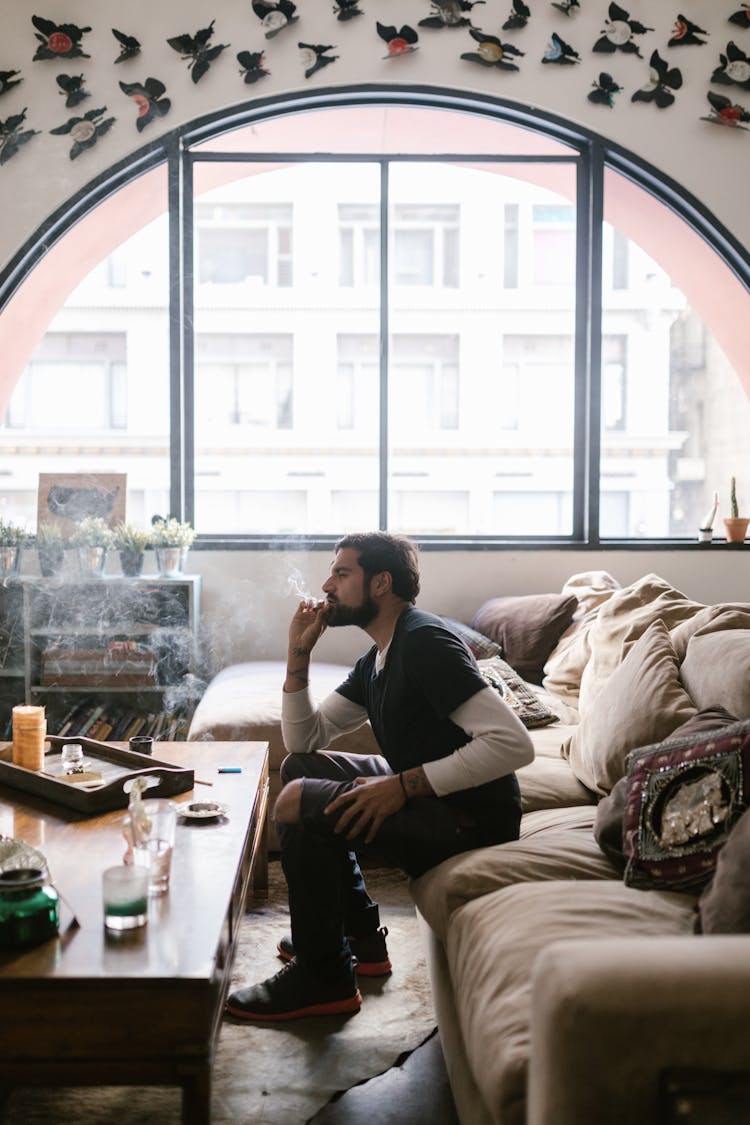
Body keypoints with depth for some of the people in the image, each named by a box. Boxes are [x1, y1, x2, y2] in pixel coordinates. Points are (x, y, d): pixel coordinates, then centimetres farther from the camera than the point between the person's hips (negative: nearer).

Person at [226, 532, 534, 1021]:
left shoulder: (424, 641, -18)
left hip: (472, 819, -11)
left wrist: (404, 784, -29)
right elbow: (304, 738, 17)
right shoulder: (376, 660, 13)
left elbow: (514, 743, -28)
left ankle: (323, 977, -2)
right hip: (425, 796, 11)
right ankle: (359, 934, 20)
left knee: (299, 802, -20)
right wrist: (299, 655, 4)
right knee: (300, 767, 18)